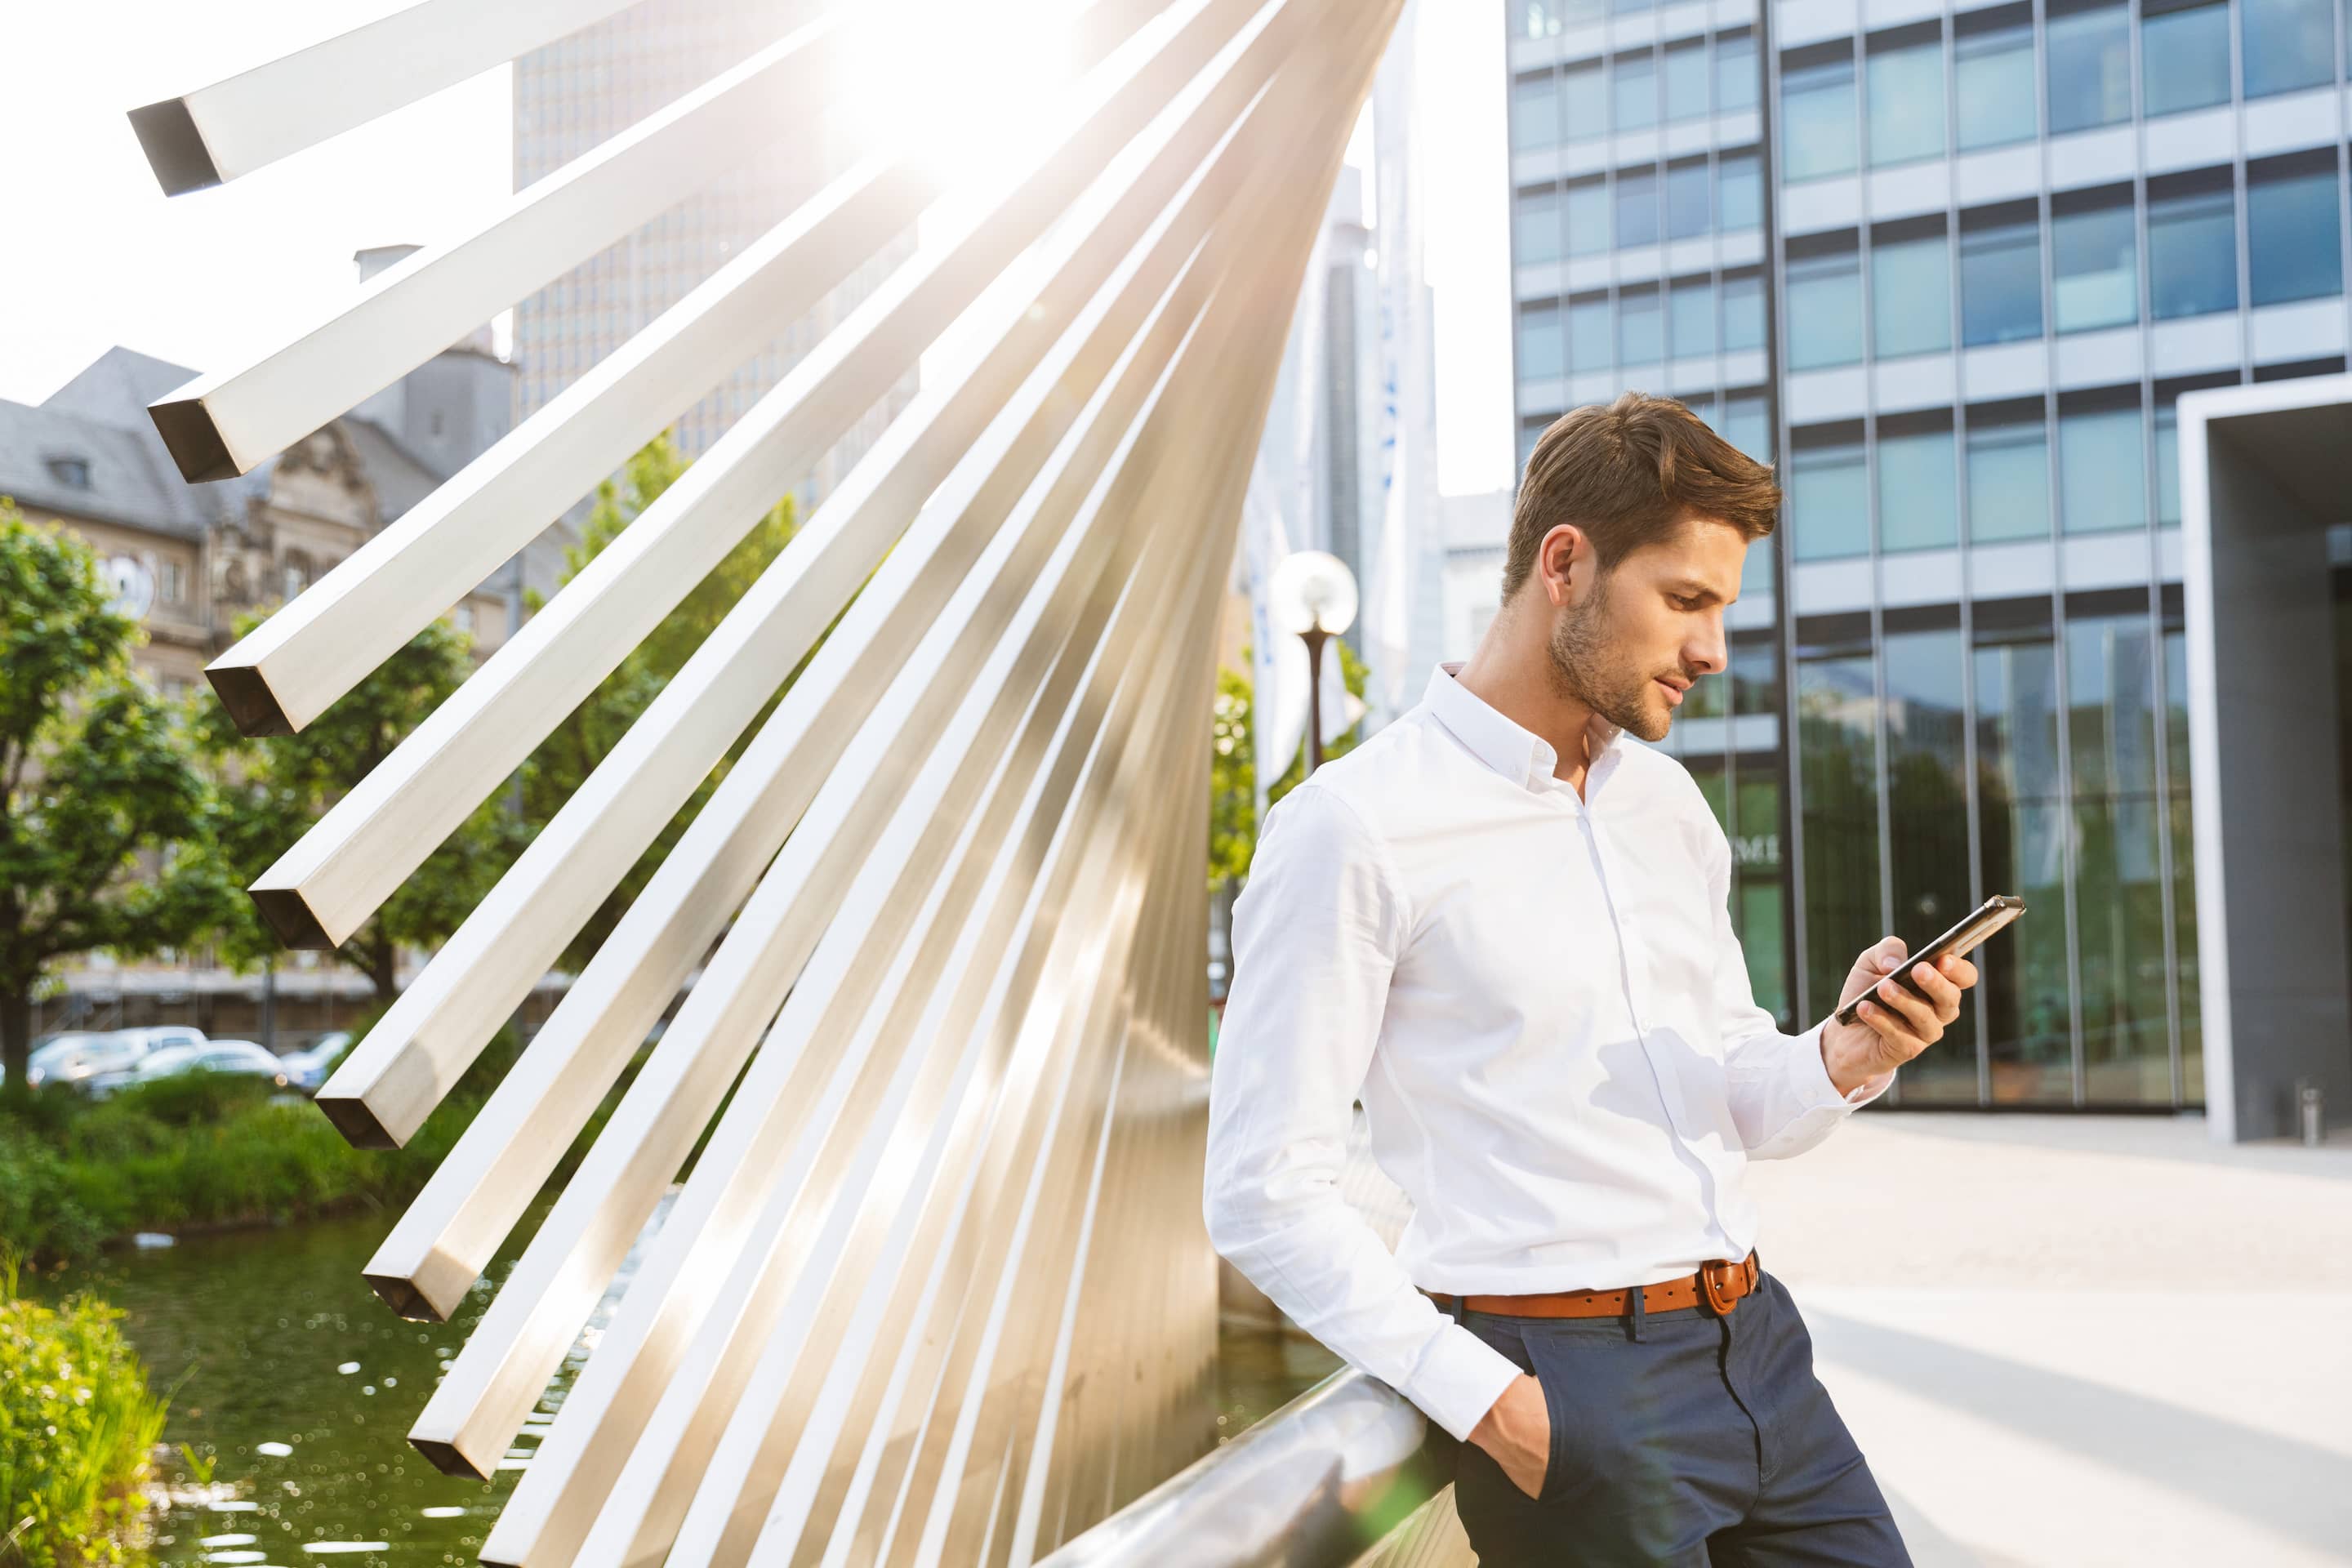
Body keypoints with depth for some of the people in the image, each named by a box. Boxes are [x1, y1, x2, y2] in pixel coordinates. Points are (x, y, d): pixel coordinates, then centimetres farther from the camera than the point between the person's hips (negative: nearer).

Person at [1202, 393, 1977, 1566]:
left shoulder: (1666, 801, 13)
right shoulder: (1353, 828, -11)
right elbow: (1263, 1196, -13)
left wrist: (1843, 1057, -4)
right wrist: (1486, 1402, -17)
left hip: (1755, 1343, 7)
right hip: (1571, 1384, -7)